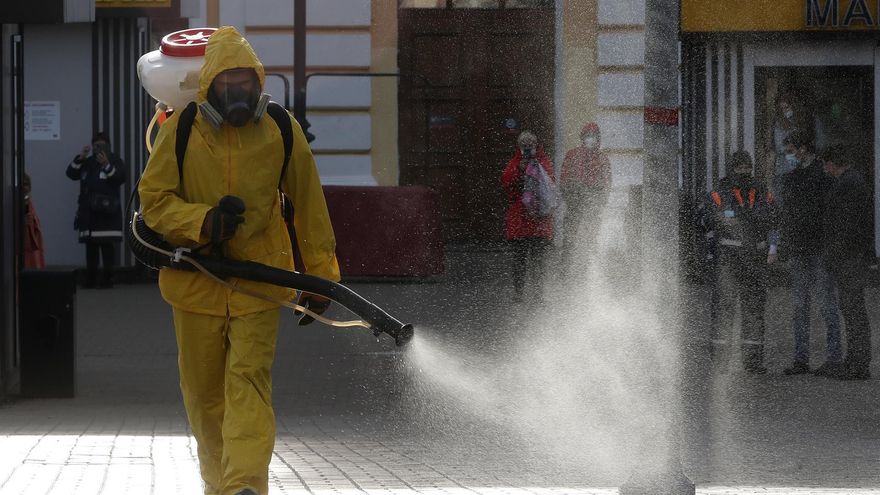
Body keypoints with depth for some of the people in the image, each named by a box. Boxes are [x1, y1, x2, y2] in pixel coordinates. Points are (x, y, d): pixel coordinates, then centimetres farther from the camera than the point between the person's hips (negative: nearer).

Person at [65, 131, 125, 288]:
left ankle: (108, 278, -5)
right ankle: (90, 279, 4)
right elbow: (71, 173, 6)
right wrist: (80, 157, -6)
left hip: (107, 212, -4)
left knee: (108, 246, -7)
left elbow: (121, 178, -8)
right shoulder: (87, 163, 19)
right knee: (90, 246, 3)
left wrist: (107, 165, -18)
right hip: (89, 211, 4)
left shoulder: (115, 161, 7)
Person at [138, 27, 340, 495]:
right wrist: (202, 222, -20)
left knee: (249, 380, -14)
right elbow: (153, 198, -2)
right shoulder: (181, 130, -5)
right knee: (203, 389, 10)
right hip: (196, 278, 1)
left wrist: (319, 276, 8)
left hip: (259, 281, -1)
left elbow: (308, 206, 6)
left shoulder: (282, 131, -3)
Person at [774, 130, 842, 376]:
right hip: (797, 252, 7)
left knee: (826, 304, -4)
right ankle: (801, 359, 9)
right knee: (799, 305, 6)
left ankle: (834, 358, 1)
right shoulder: (789, 178, 15)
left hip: (820, 250, -7)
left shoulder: (823, 174, -6)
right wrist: (779, 248, 14)